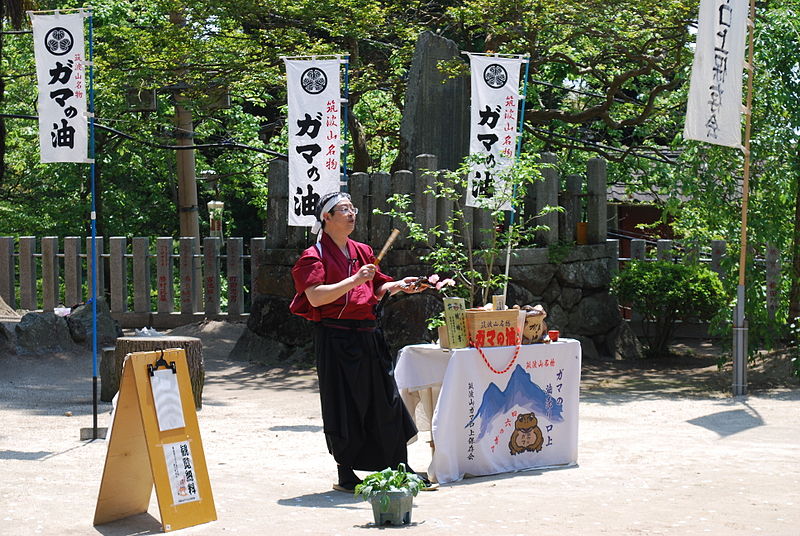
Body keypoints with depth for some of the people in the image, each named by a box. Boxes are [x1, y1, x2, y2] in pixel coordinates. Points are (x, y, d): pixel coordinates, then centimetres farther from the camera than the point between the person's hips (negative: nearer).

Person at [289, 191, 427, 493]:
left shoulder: (362, 252, 16)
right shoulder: (315, 256, -5)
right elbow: (316, 297, -19)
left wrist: (398, 286, 7)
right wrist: (354, 281, -24)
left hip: (369, 335, 7)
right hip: (336, 339, -7)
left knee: (386, 402, 7)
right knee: (345, 407, -2)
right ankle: (346, 476, 8)